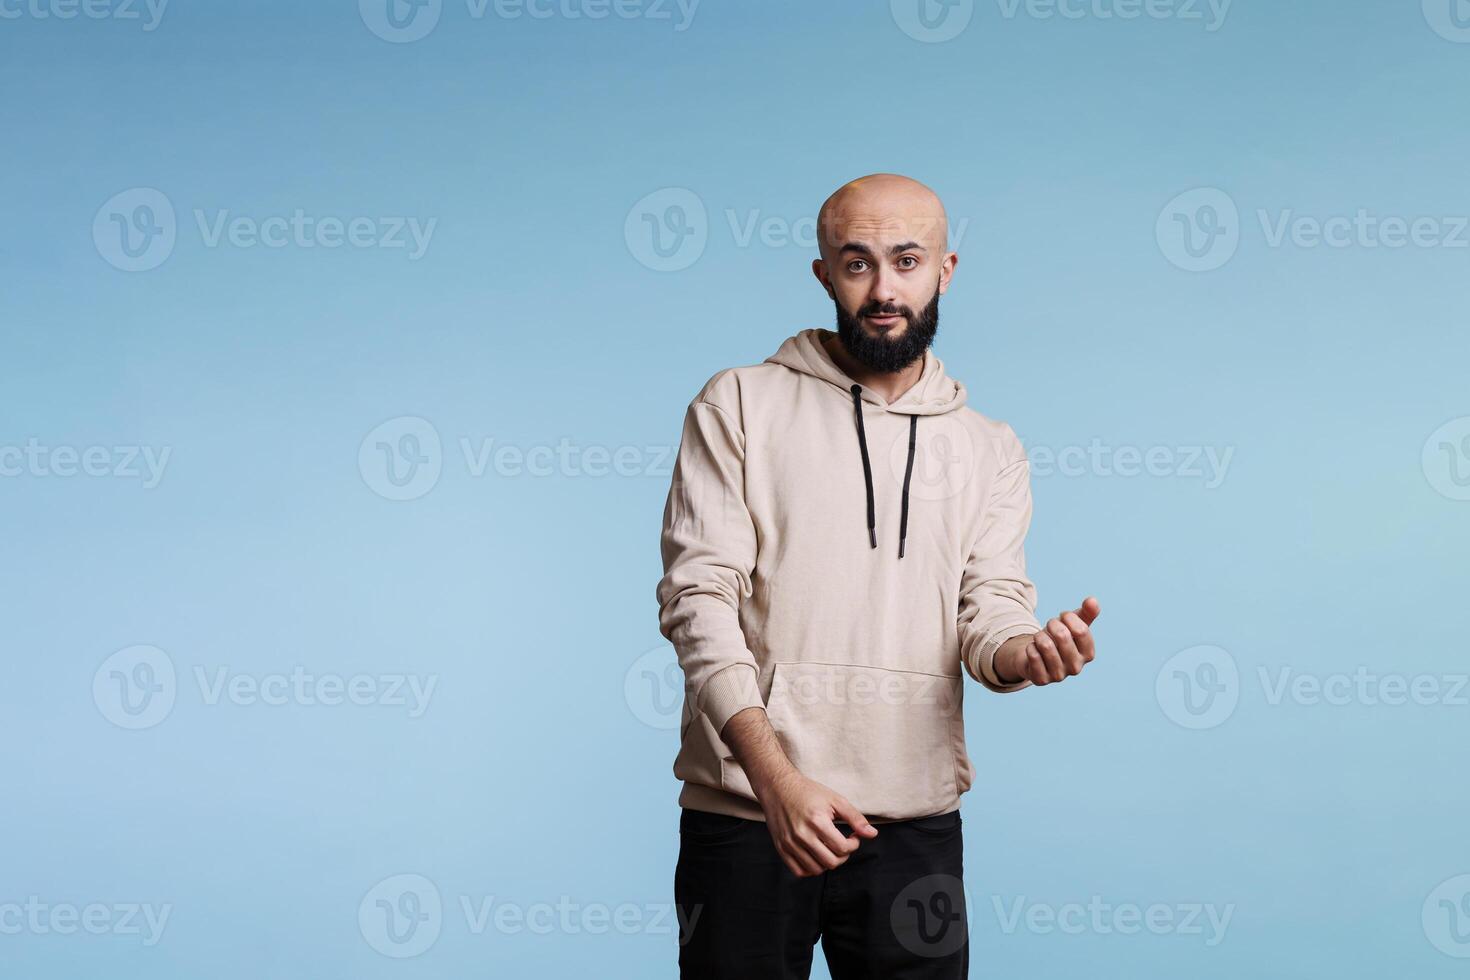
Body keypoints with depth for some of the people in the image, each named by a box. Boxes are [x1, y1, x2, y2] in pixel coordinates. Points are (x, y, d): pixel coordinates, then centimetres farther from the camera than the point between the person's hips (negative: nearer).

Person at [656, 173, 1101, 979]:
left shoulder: (989, 448, 11)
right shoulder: (740, 405, 1)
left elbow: (990, 611, 4)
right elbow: (700, 599, -7)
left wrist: (1027, 652, -22)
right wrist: (777, 776, -19)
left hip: (916, 822, 3)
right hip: (746, 811, -2)